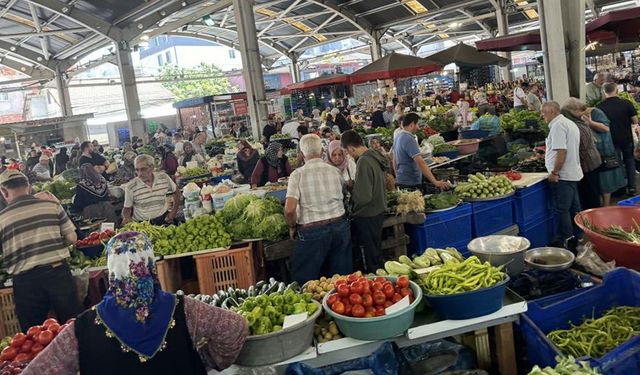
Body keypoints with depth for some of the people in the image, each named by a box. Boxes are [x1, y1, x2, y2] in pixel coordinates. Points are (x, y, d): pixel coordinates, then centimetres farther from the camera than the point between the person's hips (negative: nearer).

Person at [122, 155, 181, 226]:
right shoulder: (130, 187, -8)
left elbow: (176, 191, 12)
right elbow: (127, 208, 2)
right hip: (140, 223, 0)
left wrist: (174, 211, 3)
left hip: (163, 219, 1)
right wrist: (126, 218, -19)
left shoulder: (163, 177, -4)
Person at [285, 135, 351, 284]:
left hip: (312, 231, -4)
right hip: (340, 226, 4)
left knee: (305, 281, 10)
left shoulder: (298, 174, -9)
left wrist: (292, 227, 1)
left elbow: (290, 209, -16)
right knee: (341, 276, 16)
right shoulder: (335, 171, 2)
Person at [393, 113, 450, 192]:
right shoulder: (409, 140, -21)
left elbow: (394, 160, 18)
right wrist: (435, 182, -32)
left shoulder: (398, 136, 9)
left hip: (400, 181, 10)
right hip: (410, 184, -10)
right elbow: (420, 163, -29)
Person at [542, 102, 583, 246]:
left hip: (562, 175, -10)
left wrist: (554, 172, -18)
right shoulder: (570, 123, 17)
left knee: (562, 210, -3)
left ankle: (563, 242, 2)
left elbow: (561, 151, -23)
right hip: (573, 173, 10)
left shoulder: (557, 125, -16)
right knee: (574, 208, 16)